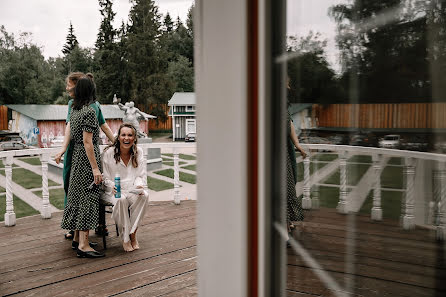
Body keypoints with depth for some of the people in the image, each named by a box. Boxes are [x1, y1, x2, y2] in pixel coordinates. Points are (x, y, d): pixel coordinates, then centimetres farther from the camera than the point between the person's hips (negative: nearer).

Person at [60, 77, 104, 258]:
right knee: (88, 197, -7)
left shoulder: (74, 111, 10)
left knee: (78, 195, 15)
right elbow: (87, 142, -20)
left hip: (77, 155, 9)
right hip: (88, 157, -9)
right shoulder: (89, 111, -16)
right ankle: (83, 245, -7)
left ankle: (77, 236, 27)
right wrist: (95, 168, -20)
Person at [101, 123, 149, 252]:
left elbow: (141, 175, 5)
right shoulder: (108, 153, -6)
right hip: (113, 191, -2)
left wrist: (140, 186, -17)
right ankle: (125, 238, -19)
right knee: (121, 200, -37)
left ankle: (133, 233, -17)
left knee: (144, 195, -31)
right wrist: (112, 186, -24)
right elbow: (105, 178, -3)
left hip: (132, 190, 3)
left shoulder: (138, 152, 3)